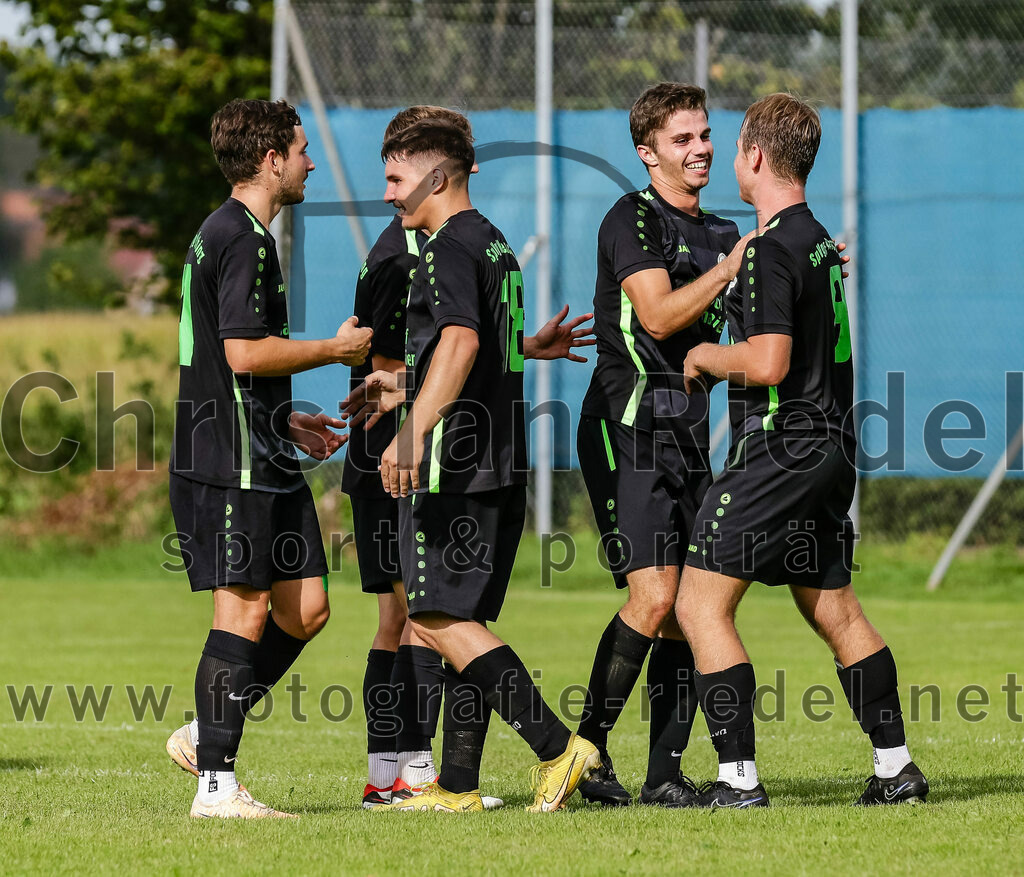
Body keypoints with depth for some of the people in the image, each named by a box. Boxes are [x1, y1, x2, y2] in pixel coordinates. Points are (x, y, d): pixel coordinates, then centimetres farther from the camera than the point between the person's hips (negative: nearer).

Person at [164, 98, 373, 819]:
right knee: (245, 612, -9)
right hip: (232, 464, -10)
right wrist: (338, 348, -9)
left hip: (263, 459, 10)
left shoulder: (224, 234, 19)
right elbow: (245, 352, -21)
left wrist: (287, 421, 25)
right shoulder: (243, 238, -13)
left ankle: (203, 736, 15)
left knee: (305, 609, 8)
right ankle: (216, 783, -6)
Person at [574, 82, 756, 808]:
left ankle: (666, 771, 4)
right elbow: (659, 315, -16)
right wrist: (733, 266, -18)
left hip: (688, 432, 8)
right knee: (654, 597, -17)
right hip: (629, 425, -8)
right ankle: (588, 748, -6)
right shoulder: (632, 220, -5)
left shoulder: (721, 233, 18)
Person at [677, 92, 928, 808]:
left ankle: (739, 779, -12)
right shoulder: (819, 241, 13)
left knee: (702, 606, -7)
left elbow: (769, 364, -24)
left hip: (781, 450, -10)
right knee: (836, 612, 17)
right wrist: (726, 360, 22)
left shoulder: (772, 251, -16)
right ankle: (897, 768, 19)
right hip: (829, 450, 10)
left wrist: (708, 358, -7)